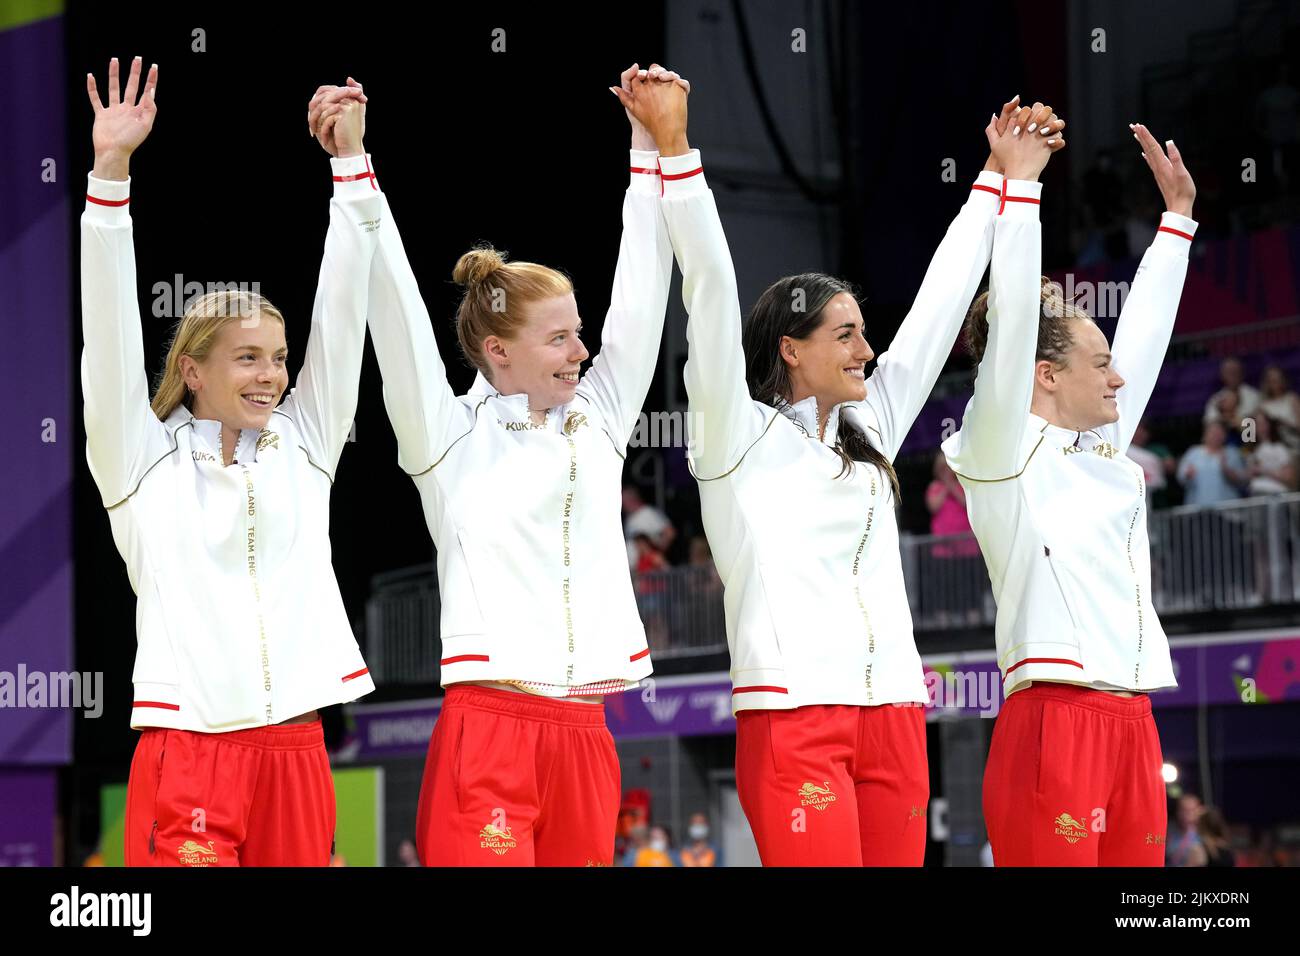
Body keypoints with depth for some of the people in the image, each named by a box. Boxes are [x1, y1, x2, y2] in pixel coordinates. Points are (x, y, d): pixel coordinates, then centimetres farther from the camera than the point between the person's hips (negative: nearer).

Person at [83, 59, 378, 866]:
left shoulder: (304, 443, 12)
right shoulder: (144, 457, 4)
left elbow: (341, 312, 7)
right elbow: (111, 328, -5)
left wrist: (350, 161, 1)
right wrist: (112, 171, -13)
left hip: (295, 747, 3)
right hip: (188, 749, -3)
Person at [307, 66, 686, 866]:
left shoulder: (597, 422, 15)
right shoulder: (450, 437, 3)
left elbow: (640, 294, 14)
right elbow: (397, 309, -5)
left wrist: (653, 143, 13)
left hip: (583, 732, 5)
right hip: (490, 727, -5)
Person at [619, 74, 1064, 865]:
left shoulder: (871, 432, 19)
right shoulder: (741, 435, 3)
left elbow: (940, 303, 24)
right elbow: (711, 289, -6)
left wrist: (1003, 176, 27)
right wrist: (673, 147, -13)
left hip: (894, 714, 6)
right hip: (793, 714, -6)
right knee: (821, 858, -14)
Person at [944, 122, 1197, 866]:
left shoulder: (1104, 454, 19)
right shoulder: (1004, 452, -1)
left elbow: (1145, 329, 28)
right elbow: (1011, 319, -9)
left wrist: (1179, 215, 33)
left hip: (1132, 728, 8)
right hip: (1054, 725, -8)